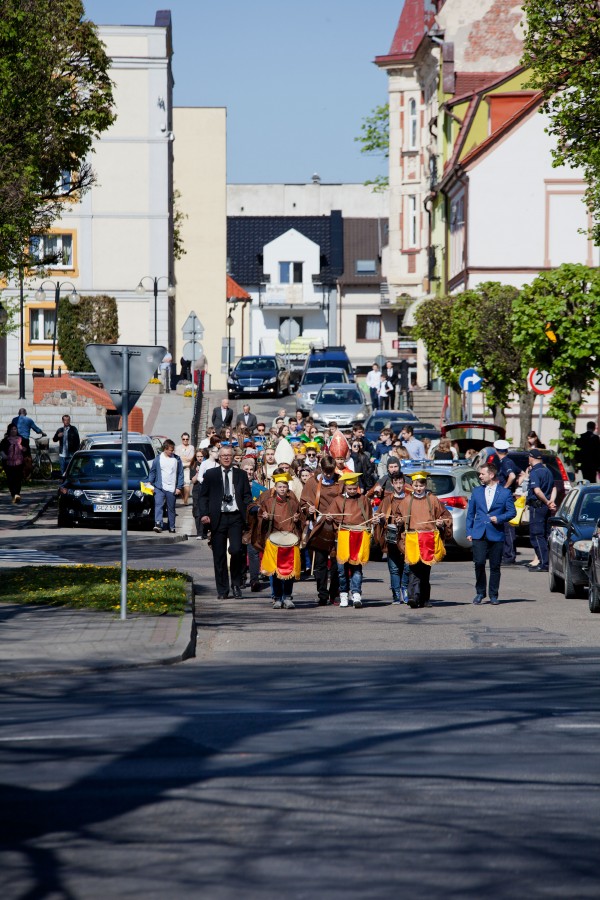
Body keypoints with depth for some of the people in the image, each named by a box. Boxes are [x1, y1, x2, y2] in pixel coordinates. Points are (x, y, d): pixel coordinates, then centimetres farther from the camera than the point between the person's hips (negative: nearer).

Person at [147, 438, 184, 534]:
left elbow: (180, 474, 5)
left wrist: (179, 487, -1)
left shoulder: (177, 459, 3)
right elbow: (152, 472, 9)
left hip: (172, 489, 1)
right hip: (160, 487, -1)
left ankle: (171, 527, 16)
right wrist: (150, 482, -3)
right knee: (158, 505, -16)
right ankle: (158, 524, -26)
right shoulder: (158, 459, 1)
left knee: (171, 508, 9)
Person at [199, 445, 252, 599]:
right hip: (218, 518, 0)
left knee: (236, 550, -14)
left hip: (235, 518, 0)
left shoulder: (241, 475, 12)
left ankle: (236, 584, 5)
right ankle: (222, 590, 11)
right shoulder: (210, 475, 9)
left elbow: (247, 497, 10)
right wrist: (204, 514, -6)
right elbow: (203, 496, 8)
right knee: (219, 555, 3)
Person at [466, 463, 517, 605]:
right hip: (479, 534, 1)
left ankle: (493, 595, 11)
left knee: (495, 566, 1)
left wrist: (499, 518, -11)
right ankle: (480, 592, 4)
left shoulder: (505, 493, 5)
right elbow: (470, 513, 14)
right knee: (479, 563, -10)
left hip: (496, 534, -1)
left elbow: (512, 512, 5)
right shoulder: (476, 491, 13)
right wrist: (469, 532, 7)